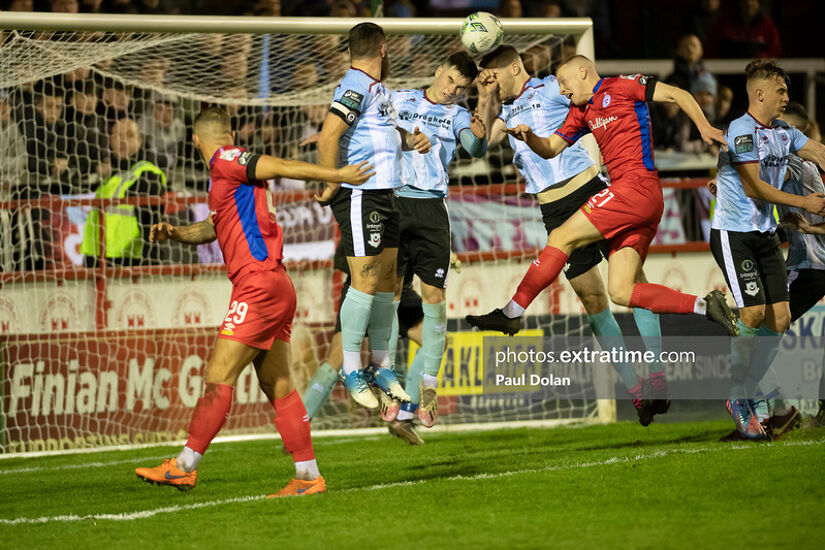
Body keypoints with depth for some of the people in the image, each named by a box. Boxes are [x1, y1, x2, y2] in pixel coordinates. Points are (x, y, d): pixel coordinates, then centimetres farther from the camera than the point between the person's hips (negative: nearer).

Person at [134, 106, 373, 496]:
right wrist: (176, 233, 16)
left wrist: (337, 176, -11)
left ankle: (185, 466, -6)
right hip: (275, 288, 10)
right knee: (278, 387, 7)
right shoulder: (232, 173, 23)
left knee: (218, 378, -8)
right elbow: (214, 228, 33)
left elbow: (284, 167, -12)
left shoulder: (226, 162, -5)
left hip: (259, 283, -10)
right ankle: (309, 476, 6)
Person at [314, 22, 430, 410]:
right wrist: (333, 186, -18)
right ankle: (351, 370, -2)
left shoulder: (375, 88, 16)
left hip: (385, 196, 10)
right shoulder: (356, 87, -13)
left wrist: (409, 139, 13)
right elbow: (328, 137, -23)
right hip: (361, 198, -10)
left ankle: (381, 366, 17)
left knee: (386, 280, 10)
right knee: (366, 281, -9)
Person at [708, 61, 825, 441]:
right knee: (753, 313, -15)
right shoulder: (741, 130, -15)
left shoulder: (784, 132, 10)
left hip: (765, 234, 8)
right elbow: (755, 188, -18)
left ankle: (750, 392, 14)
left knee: (780, 317, 0)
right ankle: (738, 398, 0)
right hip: (733, 234, -8)